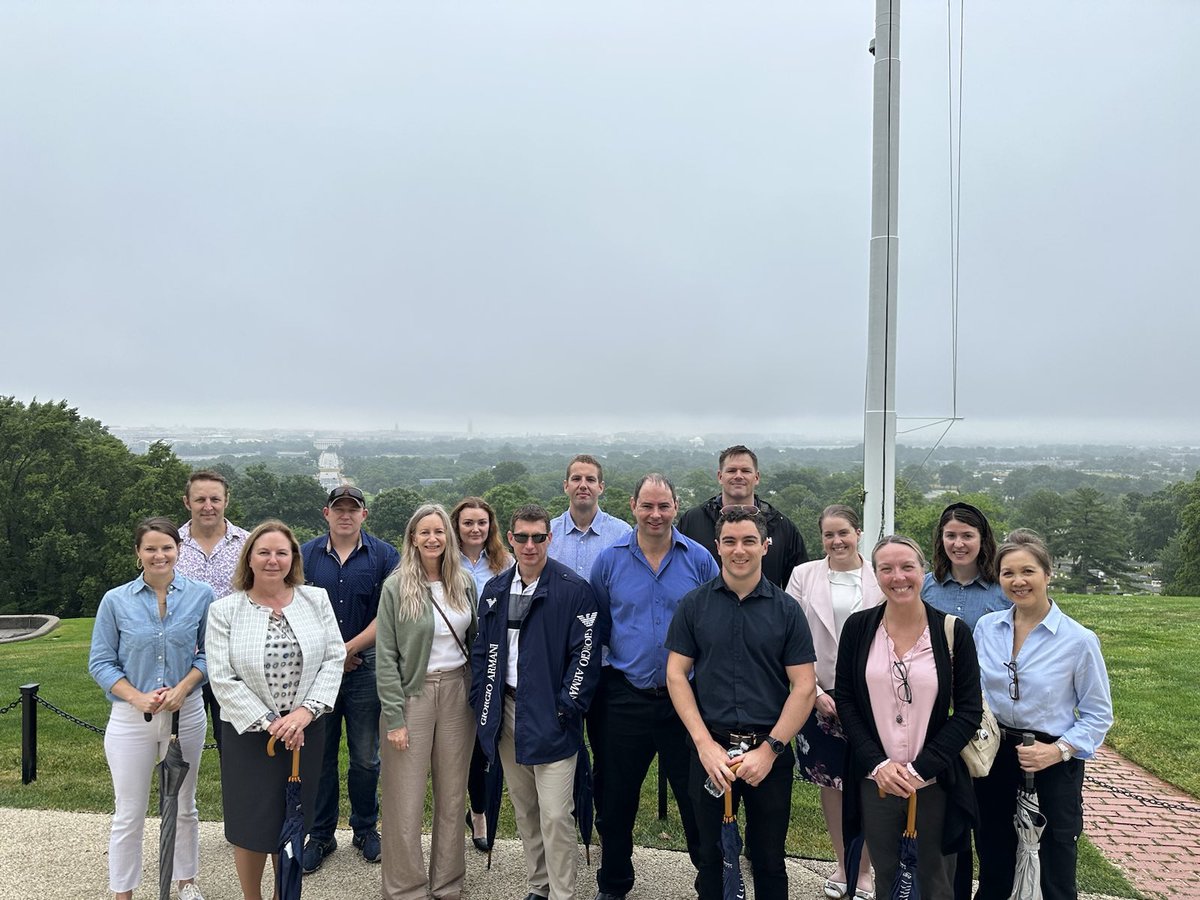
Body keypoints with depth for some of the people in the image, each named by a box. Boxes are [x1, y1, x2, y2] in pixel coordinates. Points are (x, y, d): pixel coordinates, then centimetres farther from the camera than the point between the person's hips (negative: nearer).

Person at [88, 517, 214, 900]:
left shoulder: (200, 596, -4)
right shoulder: (116, 601, -5)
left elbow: (208, 653, 1)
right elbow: (100, 661, -3)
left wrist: (182, 689, -15)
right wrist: (138, 698, -15)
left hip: (186, 713, 1)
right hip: (130, 718, -1)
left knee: (183, 807, 16)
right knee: (129, 815, 8)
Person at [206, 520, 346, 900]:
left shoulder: (316, 600, -1)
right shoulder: (224, 610, -7)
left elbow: (334, 658, -3)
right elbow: (222, 679, -11)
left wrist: (306, 711, -15)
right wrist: (269, 724, -14)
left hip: (305, 730, 2)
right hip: (250, 733, -2)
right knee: (252, 826, 8)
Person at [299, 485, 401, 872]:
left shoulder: (384, 556, -1)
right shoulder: (306, 555, 5)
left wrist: (349, 649, -11)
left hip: (366, 667, -1)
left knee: (366, 757, 9)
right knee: (318, 755, 9)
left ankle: (366, 829, 26)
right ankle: (320, 835, 23)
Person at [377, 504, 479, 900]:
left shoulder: (464, 583, 4)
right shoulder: (396, 587, -8)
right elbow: (386, 656, -9)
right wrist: (394, 716, -12)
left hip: (457, 693, 4)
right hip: (413, 694, -3)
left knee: (452, 794, 12)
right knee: (406, 799, 3)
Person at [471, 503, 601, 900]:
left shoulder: (574, 589, -10)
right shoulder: (495, 590, 8)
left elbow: (584, 655, -11)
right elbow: (481, 651, 13)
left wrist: (566, 710, -13)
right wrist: (483, 705, 6)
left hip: (550, 717, -5)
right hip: (506, 712, 6)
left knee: (555, 815, -5)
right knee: (524, 811, 16)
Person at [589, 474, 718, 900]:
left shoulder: (699, 559, -3)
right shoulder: (609, 560, 0)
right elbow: (597, 626, 8)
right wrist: (596, 679, 4)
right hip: (625, 699, 1)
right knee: (617, 801, 14)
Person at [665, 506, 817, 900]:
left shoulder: (786, 610, -1)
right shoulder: (694, 605, 0)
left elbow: (804, 687, -4)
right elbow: (676, 675, -1)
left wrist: (769, 749, -12)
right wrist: (705, 744, -10)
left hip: (770, 752, 0)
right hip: (710, 747, 1)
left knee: (768, 860, 13)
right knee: (711, 856, 14)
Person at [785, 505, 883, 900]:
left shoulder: (880, 579, -1)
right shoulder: (804, 575, 0)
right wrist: (816, 692, -8)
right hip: (819, 698, 1)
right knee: (829, 783, 12)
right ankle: (842, 864, 30)